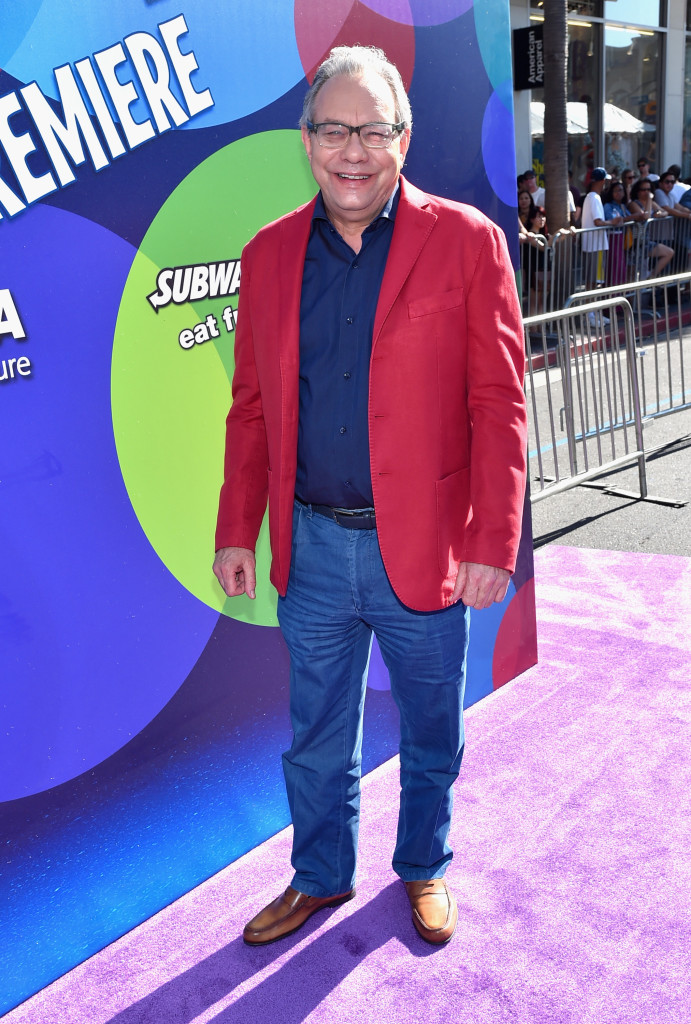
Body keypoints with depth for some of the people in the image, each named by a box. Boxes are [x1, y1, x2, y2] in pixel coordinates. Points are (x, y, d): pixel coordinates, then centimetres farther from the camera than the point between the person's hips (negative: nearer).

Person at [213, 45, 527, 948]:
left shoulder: (467, 241, -6)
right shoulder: (269, 254, 4)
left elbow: (499, 402, -8)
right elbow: (252, 407, 8)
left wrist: (493, 543, -12)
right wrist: (236, 530, 5)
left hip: (425, 549, -2)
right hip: (311, 545, 3)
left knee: (431, 735, 17)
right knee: (317, 740, 18)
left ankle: (424, 871, 43)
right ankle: (321, 878, 42)